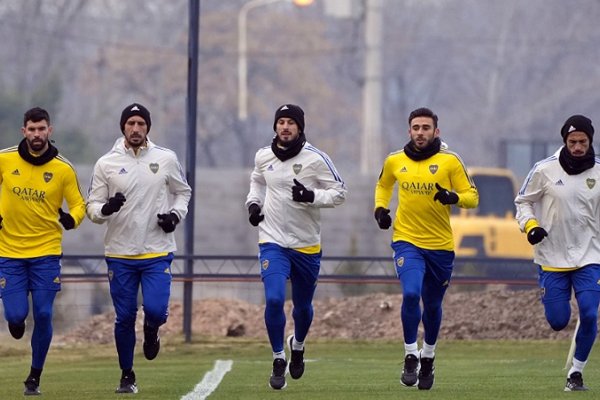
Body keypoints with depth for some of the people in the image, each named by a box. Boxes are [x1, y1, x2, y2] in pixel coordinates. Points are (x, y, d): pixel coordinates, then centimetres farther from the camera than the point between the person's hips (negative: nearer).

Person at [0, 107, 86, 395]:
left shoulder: (63, 169, -5)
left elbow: (79, 204, 4)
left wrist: (72, 219, -17)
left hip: (46, 252, 0)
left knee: (43, 316, -5)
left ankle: (34, 378, 12)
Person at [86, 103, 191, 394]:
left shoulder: (166, 159, 1)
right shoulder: (106, 164, -1)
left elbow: (183, 192, 16)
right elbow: (92, 207, 2)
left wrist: (176, 214, -3)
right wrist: (105, 209, -21)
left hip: (157, 252, 0)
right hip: (119, 255, 0)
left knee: (155, 310, -15)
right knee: (124, 318, 2)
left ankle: (151, 331, 22)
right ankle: (127, 376, 20)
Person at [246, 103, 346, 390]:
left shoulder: (315, 159, -10)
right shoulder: (263, 157, 2)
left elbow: (339, 192, -6)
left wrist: (311, 197, -22)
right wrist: (253, 203, 5)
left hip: (306, 245, -1)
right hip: (273, 241, 1)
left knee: (303, 306, 13)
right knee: (274, 300, -18)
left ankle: (298, 345, 46)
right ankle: (278, 360, -2)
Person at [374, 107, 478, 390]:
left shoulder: (449, 161, -4)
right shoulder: (395, 162, 3)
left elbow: (472, 196, -2)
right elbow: (383, 185, 24)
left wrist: (454, 197, -23)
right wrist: (380, 208, 5)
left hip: (440, 245, 0)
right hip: (406, 241, 0)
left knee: (433, 306, 12)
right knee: (411, 294, -22)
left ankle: (428, 357, 36)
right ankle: (410, 357, -8)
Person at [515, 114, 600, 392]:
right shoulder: (545, 170, -6)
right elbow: (523, 201, 5)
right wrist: (530, 225, -13)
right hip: (552, 258, -1)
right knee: (557, 321, -1)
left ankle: (577, 372, 4)